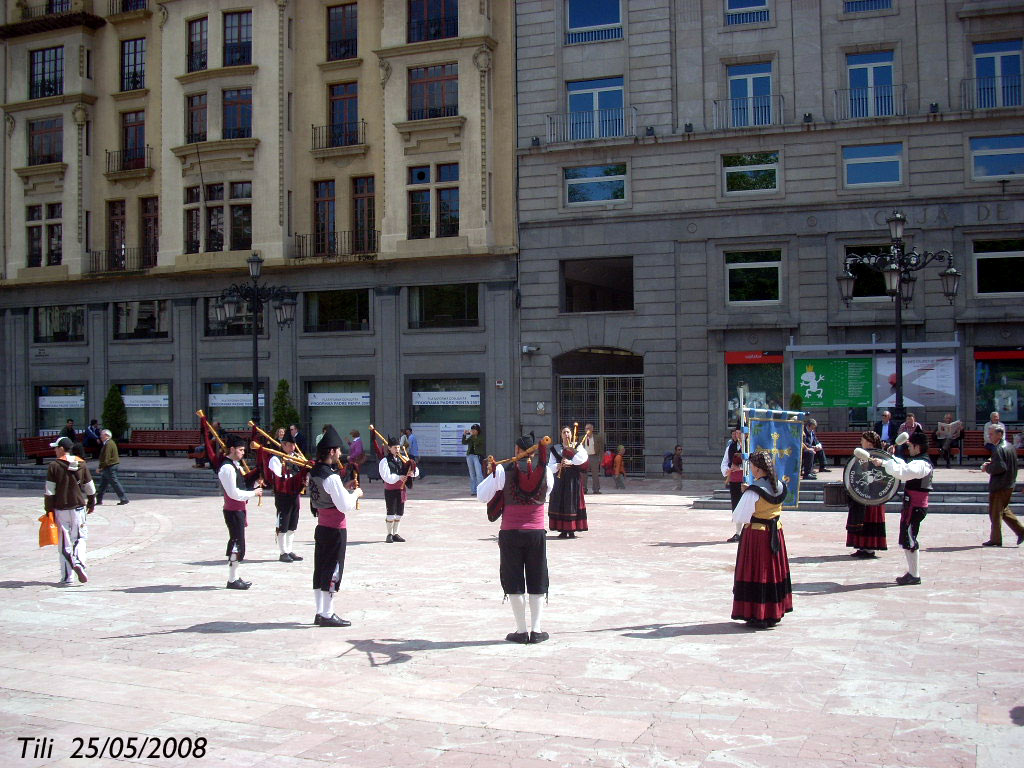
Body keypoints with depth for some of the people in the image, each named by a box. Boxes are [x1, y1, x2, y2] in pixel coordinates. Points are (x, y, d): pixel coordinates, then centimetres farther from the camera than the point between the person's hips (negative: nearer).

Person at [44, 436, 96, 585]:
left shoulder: (54, 466, -7)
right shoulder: (82, 464, 3)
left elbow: (49, 491, -7)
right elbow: (90, 488, 8)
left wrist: (49, 510, 0)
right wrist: (91, 504, 20)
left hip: (60, 509, -2)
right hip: (79, 508, 2)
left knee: (64, 544, 4)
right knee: (80, 538, 14)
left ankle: (67, 578, 5)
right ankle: (79, 563, -12)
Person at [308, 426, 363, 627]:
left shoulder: (315, 473, 7)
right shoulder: (332, 477, -21)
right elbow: (345, 506, -21)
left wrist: (344, 488, 12)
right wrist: (356, 494, -5)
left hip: (321, 527, 9)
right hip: (335, 529, -9)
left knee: (320, 570, 13)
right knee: (333, 571, -1)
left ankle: (320, 612, 20)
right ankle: (327, 615, 5)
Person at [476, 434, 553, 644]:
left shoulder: (503, 473, -9)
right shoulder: (545, 472, -4)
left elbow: (482, 496, -1)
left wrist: (490, 474, 13)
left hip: (510, 533, -1)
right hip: (536, 532, 2)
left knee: (514, 582, 9)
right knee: (537, 582, 12)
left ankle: (521, 630, 10)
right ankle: (536, 630, 12)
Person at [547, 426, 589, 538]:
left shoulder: (577, 446, 9)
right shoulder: (555, 449, 11)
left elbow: (583, 459, -9)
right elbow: (551, 466, 3)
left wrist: (570, 463, -20)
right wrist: (559, 465, -16)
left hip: (573, 479, -1)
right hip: (560, 479, 1)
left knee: (573, 503, -4)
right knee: (559, 503, -2)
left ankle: (572, 530, 1)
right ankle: (563, 530, 4)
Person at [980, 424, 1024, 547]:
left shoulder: (998, 449, -19)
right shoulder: (1011, 447, 11)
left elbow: (1000, 467, -27)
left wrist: (987, 468, -10)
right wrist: (992, 463, 9)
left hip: (999, 486, -9)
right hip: (1009, 485, 9)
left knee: (995, 512, 0)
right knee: (1004, 510, 21)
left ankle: (995, 540, 5)